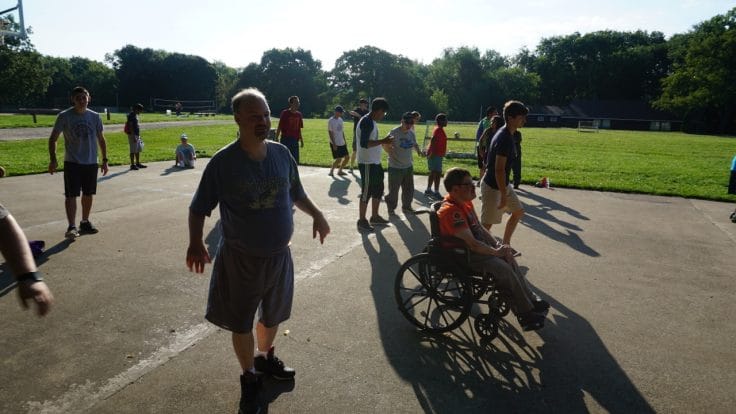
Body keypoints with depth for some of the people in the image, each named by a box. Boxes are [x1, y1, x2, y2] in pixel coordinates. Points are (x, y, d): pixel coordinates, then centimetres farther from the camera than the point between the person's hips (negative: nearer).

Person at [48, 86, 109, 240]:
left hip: (91, 163, 4)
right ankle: (71, 227, -11)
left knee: (88, 194, 12)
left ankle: (85, 222, 27)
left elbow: (101, 139, 11)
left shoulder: (95, 116, 3)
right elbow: (53, 138, -2)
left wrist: (105, 160, 8)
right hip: (72, 163, -3)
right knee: (71, 195, -9)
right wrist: (53, 160, -11)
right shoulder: (64, 116, -6)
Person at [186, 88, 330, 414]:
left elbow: (296, 193, 12)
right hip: (240, 259, -4)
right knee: (242, 322, 11)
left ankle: (265, 358, 50)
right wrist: (195, 243, -24)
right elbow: (199, 209, -9)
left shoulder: (282, 154, -4)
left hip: (279, 255, 4)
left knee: (272, 315, 22)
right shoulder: (223, 162, -16)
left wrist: (317, 215, 1)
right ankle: (249, 378, 35)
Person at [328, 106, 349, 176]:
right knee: (338, 159, -8)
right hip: (335, 144, -8)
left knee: (347, 157, 8)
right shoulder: (331, 121, -13)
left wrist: (345, 141, 16)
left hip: (342, 143, 8)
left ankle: (340, 170, 23)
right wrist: (334, 144, -18)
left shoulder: (340, 119, 10)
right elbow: (330, 133, -14)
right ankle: (332, 170, 14)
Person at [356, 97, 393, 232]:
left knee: (378, 189, 17)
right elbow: (364, 143, -27)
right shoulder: (366, 122, -18)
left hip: (375, 163, 10)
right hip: (367, 164, -10)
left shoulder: (372, 121, 13)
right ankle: (361, 221, 9)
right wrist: (383, 141, -26)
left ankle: (374, 217, 29)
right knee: (366, 192, -2)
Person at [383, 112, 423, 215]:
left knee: (409, 189, 14)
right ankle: (391, 208, 19)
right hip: (395, 167, -6)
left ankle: (406, 206, 31)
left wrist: (418, 150, 1)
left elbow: (415, 144, 20)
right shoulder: (394, 132, -14)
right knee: (393, 189, 2)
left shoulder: (411, 133, 6)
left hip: (408, 166, 6)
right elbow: (385, 145, -12)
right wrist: (390, 151, -29)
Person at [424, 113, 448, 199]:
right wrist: (432, 152, -28)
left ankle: (428, 190, 23)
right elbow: (433, 139, -27)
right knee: (438, 173, -9)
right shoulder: (438, 130, -15)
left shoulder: (439, 129, 16)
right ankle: (436, 192, -8)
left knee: (433, 173, 15)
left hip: (435, 154, 10)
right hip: (436, 155, -10)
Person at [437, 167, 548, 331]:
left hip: (476, 247, 10)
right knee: (504, 269, -17)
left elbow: (480, 228, 13)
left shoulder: (466, 202, 6)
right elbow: (471, 244, -28)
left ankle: (530, 299, 17)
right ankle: (526, 314, -2)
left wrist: (498, 246, 1)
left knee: (509, 258, 4)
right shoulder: (451, 211, -27)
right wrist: (496, 252, -16)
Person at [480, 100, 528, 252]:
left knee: (518, 211, 19)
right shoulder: (505, 139, -26)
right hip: (493, 187, -10)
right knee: (487, 224, 0)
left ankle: (505, 245, 29)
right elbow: (499, 170, -27)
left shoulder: (506, 133, 5)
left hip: (503, 184, 10)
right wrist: (504, 196, -22)